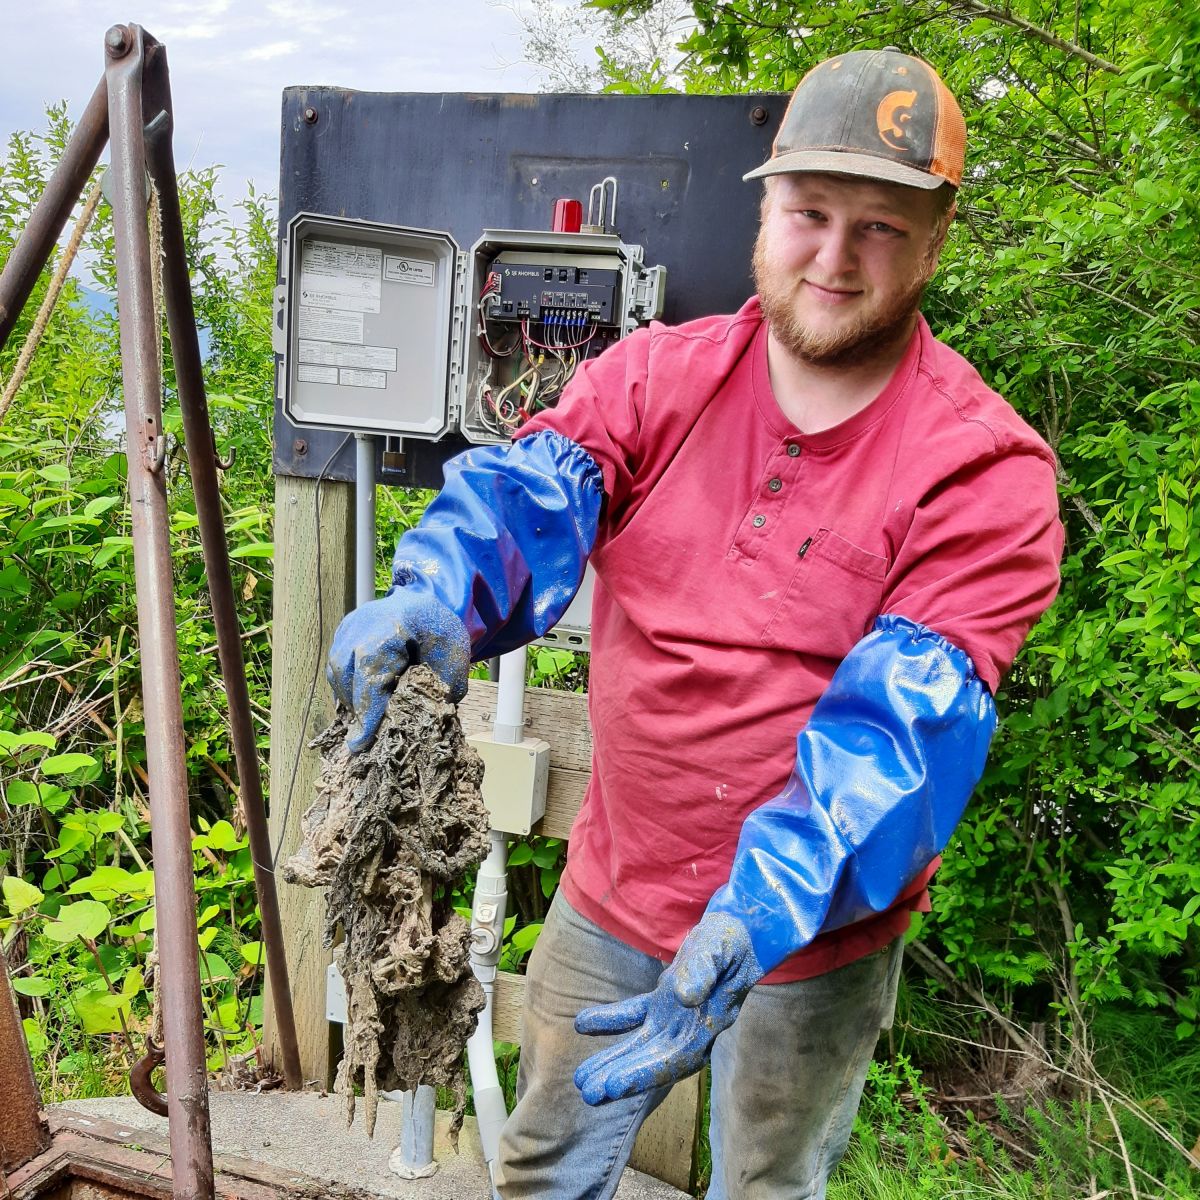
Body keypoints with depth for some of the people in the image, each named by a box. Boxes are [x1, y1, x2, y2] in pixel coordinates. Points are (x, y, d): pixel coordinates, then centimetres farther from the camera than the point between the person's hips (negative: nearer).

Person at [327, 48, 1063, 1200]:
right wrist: (435, 592, -43)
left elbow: (906, 720, -26)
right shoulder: (653, 376, -6)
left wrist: (763, 910, -38)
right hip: (614, 893, 3)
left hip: (815, 938, -2)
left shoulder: (984, 472, -17)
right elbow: (529, 489, -21)